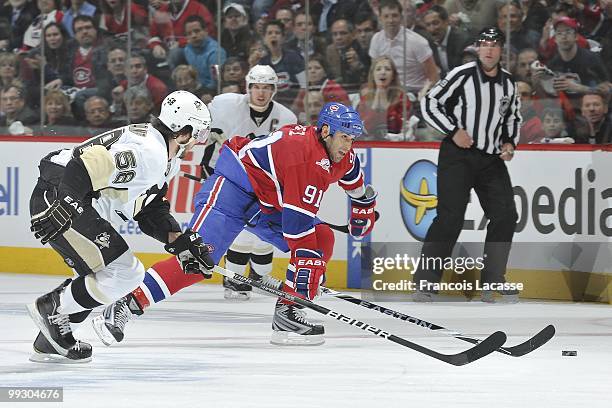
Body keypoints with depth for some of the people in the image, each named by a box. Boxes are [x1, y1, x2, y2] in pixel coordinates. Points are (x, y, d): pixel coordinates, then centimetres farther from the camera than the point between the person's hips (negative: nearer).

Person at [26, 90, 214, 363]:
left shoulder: (167, 162, 17)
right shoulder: (147, 151, -19)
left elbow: (149, 211, 22)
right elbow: (86, 166, -28)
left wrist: (180, 243, 12)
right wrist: (61, 206, -31)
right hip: (58, 200, -11)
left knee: (99, 278, 18)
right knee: (124, 273, -11)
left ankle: (48, 344, 20)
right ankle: (50, 308, -3)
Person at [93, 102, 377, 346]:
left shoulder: (338, 150, 1)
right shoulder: (304, 153, -28)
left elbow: (352, 175, 28)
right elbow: (298, 219, -29)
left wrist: (363, 209, 35)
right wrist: (307, 258, -26)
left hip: (267, 202, 10)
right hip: (232, 186, -10)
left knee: (322, 239, -1)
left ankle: (287, 313, -2)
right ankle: (124, 306, -30)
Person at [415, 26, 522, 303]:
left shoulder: (508, 83, 8)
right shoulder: (462, 75, -11)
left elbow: (513, 116, 23)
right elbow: (429, 104, -10)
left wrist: (509, 142, 6)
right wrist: (454, 131, -16)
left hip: (492, 159, 6)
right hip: (458, 156, -6)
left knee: (505, 216, 1)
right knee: (450, 218, -14)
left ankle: (493, 282, 12)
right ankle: (425, 282, -11)